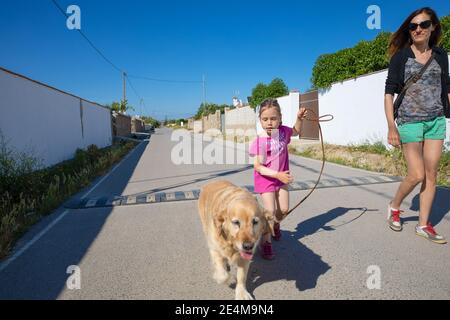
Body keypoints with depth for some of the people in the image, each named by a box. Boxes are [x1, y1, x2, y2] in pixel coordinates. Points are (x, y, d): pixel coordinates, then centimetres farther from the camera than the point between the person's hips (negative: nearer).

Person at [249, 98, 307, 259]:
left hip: (282, 177, 5)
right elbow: (258, 167, -22)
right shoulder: (259, 141, -24)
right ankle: (266, 242, 13)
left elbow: (296, 131, 16)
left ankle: (275, 224, 46)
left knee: (284, 209, 12)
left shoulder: (283, 131, -9)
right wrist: (277, 175, -27)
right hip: (266, 179, -5)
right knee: (270, 211, -9)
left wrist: (299, 118, -2)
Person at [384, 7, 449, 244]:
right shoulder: (401, 56, -3)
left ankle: (423, 225, 14)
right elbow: (389, 91, -7)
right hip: (410, 121, -4)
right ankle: (394, 206, 21)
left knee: (431, 174, 4)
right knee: (417, 175, -6)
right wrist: (391, 126, -15)